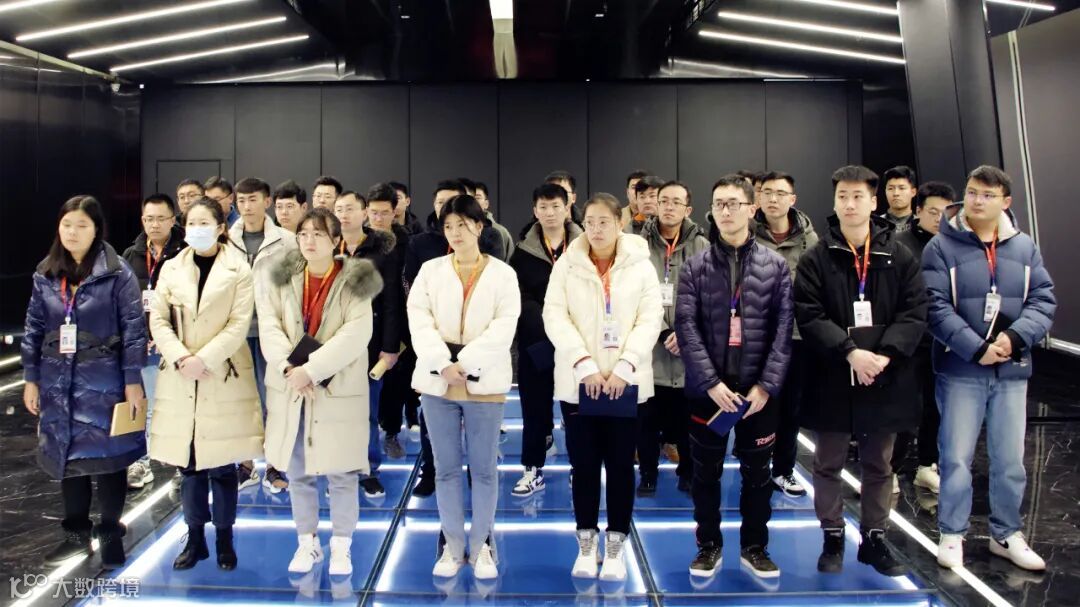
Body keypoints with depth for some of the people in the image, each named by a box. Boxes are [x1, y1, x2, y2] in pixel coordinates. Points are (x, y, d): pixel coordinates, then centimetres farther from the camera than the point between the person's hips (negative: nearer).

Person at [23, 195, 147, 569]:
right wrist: (31, 379, 8)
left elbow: (133, 329, -9)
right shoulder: (46, 274, 6)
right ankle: (77, 533, 28)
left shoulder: (117, 273, -8)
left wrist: (133, 381, -11)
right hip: (59, 383, 5)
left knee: (108, 456, 3)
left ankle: (110, 534, 19)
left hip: (104, 382, -4)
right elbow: (34, 330, 10)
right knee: (67, 457, 13)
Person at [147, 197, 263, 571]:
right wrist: (180, 359, -12)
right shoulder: (171, 268, 9)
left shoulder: (239, 269, -1)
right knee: (188, 464, 8)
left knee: (221, 464, 3)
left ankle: (224, 538, 18)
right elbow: (158, 320, 3)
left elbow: (239, 324, -8)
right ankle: (195, 538, 22)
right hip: (179, 379, 3)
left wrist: (203, 359, -16)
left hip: (224, 377, -3)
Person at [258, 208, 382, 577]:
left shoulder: (355, 282, -4)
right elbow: (269, 326, -4)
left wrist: (311, 369, -22)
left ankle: (341, 546, 21)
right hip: (290, 390, 3)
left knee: (341, 474, 5)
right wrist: (291, 368, -19)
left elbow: (355, 335, -15)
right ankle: (307, 542, 30)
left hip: (337, 391, -3)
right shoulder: (282, 278, 6)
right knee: (298, 472, 14)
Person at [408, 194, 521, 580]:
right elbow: (418, 319, -2)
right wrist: (443, 364, -16)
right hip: (437, 382, 2)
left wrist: (465, 363, -16)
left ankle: (482, 545, 19)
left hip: (483, 383, -2)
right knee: (446, 468, 9)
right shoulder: (430, 270, 10)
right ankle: (452, 545, 21)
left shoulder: (502, 273, 4)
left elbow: (504, 326, -7)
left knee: (484, 469, 6)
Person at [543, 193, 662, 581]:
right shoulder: (566, 265, 3)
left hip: (626, 382, 0)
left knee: (621, 465, 7)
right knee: (584, 465, 7)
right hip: (578, 381, 0)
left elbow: (650, 319, -3)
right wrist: (585, 366, -16)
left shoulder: (640, 266, 3)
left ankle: (615, 545, 20)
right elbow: (554, 317, -5)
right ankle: (586, 543, 22)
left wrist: (623, 367, -16)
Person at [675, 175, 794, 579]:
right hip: (708, 389, 0)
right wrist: (711, 383, -15)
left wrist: (766, 385, -10)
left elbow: (783, 329, -2)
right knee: (706, 473, 10)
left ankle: (754, 547, 29)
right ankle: (709, 545, 27)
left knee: (757, 473, 12)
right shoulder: (695, 268, 0)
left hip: (758, 389, 1)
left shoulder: (776, 265, 2)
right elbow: (686, 328, -6)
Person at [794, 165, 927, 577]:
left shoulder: (899, 256, 4)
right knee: (829, 464, 10)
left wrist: (885, 355, -16)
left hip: (886, 379, 2)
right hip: (832, 379, -1)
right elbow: (809, 316, -10)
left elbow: (914, 312, -2)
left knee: (878, 465, 14)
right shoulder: (816, 259, -2)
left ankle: (874, 538, 29)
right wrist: (851, 352, -21)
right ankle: (832, 538, 25)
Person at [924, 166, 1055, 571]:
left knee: (1010, 458, 12)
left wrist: (1014, 337, -14)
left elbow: (1043, 301, 3)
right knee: (956, 456, 4)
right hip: (960, 369, -3)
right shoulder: (941, 247, -5)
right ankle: (952, 534, 19)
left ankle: (1006, 535, 30)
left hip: (1012, 370, 3)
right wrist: (976, 349, -19)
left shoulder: (1024, 246, 6)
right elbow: (937, 308, -12)